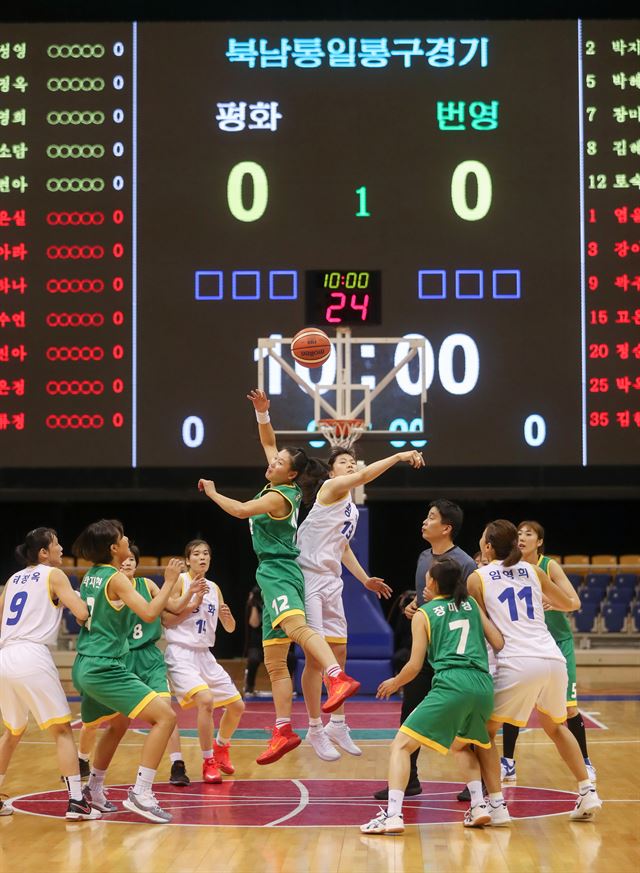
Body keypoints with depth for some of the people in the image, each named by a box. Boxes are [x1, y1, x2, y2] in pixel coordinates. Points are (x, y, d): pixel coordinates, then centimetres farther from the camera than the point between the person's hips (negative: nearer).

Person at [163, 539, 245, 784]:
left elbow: (230, 628, 16)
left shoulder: (214, 588, 12)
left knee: (237, 706, 10)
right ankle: (208, 762, -15)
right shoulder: (180, 581, -5)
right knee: (205, 699, -28)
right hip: (181, 653, -7)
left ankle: (221, 747, 37)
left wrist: (227, 616, -6)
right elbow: (167, 620, -12)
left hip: (204, 654, 7)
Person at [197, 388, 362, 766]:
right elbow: (268, 441, 22)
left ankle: (339, 678, -59)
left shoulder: (279, 496, -10)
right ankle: (284, 732, 13)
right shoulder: (285, 489, 13)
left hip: (279, 572, -10)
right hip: (274, 574, 10)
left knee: (296, 625, -38)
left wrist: (212, 493, -3)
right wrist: (262, 412, 8)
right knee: (275, 662, 10)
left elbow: (242, 510, -19)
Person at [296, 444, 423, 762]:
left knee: (339, 653, 11)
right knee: (316, 655, -8)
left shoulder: (351, 509, 19)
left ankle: (337, 724, 21)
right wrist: (399, 456, -25)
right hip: (310, 577, -9)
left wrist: (365, 579, 23)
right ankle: (316, 730, -1)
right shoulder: (330, 487, -6)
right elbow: (364, 476, -22)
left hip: (332, 581, 9)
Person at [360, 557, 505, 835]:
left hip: (451, 685, -5)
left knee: (401, 746, 2)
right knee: (461, 745, 32)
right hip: (483, 685, 5)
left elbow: (415, 666, 7)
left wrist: (394, 683, 25)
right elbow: (499, 643, 14)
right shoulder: (471, 604, 19)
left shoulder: (423, 614, 9)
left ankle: (393, 814, -14)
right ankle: (479, 805, 16)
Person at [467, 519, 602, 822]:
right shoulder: (533, 571, 18)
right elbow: (570, 604, 30)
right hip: (553, 660, 5)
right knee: (555, 726, 29)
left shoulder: (477, 578, 7)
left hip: (516, 664, -5)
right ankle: (587, 793, 21)